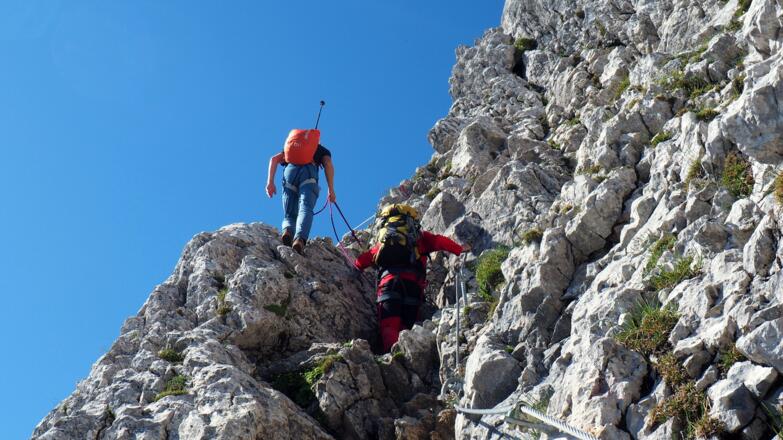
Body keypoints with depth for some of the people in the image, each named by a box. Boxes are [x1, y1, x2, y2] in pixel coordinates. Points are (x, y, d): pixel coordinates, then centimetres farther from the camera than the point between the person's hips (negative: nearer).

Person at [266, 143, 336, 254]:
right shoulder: (322, 150, 33)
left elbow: (274, 159, 22)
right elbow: (328, 164, 10)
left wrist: (270, 182, 13)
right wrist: (331, 190, 2)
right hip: (309, 172, -2)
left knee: (290, 214, 6)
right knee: (305, 209, -20)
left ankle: (287, 231, -28)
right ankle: (300, 239, -46)